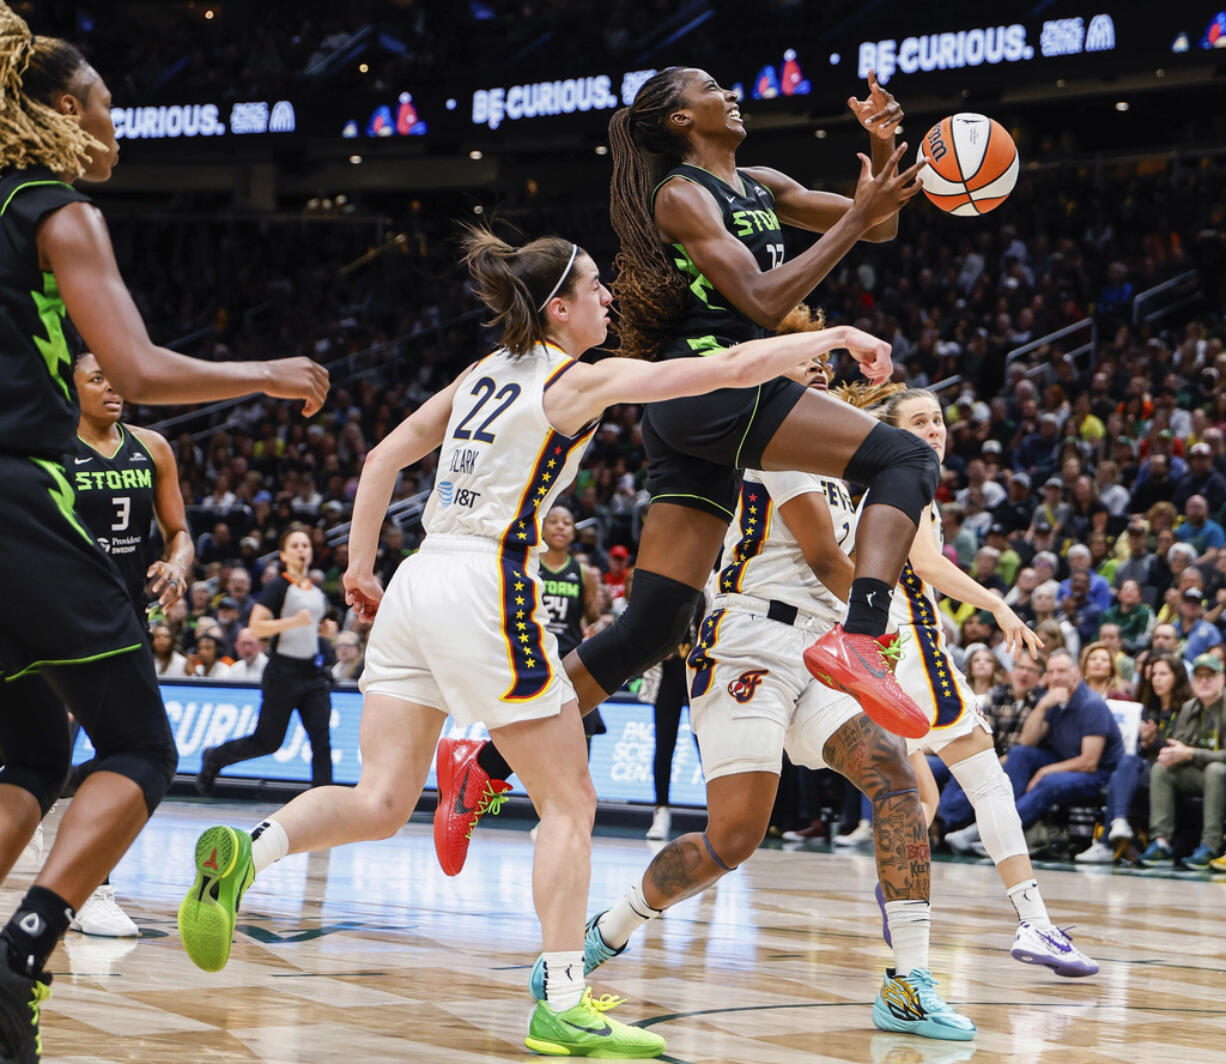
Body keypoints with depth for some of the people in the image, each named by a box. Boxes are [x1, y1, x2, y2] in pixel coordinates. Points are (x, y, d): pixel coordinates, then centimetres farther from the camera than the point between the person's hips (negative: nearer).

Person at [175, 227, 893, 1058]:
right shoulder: (579, 380, -3)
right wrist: (833, 338, 3)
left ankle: (246, 852, -20)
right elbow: (731, 368, -6)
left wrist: (359, 568, 22)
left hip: (419, 585, 7)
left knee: (381, 804, 5)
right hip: (487, 592, -7)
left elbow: (384, 458, 19)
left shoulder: (484, 374, 17)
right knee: (569, 802, 3)